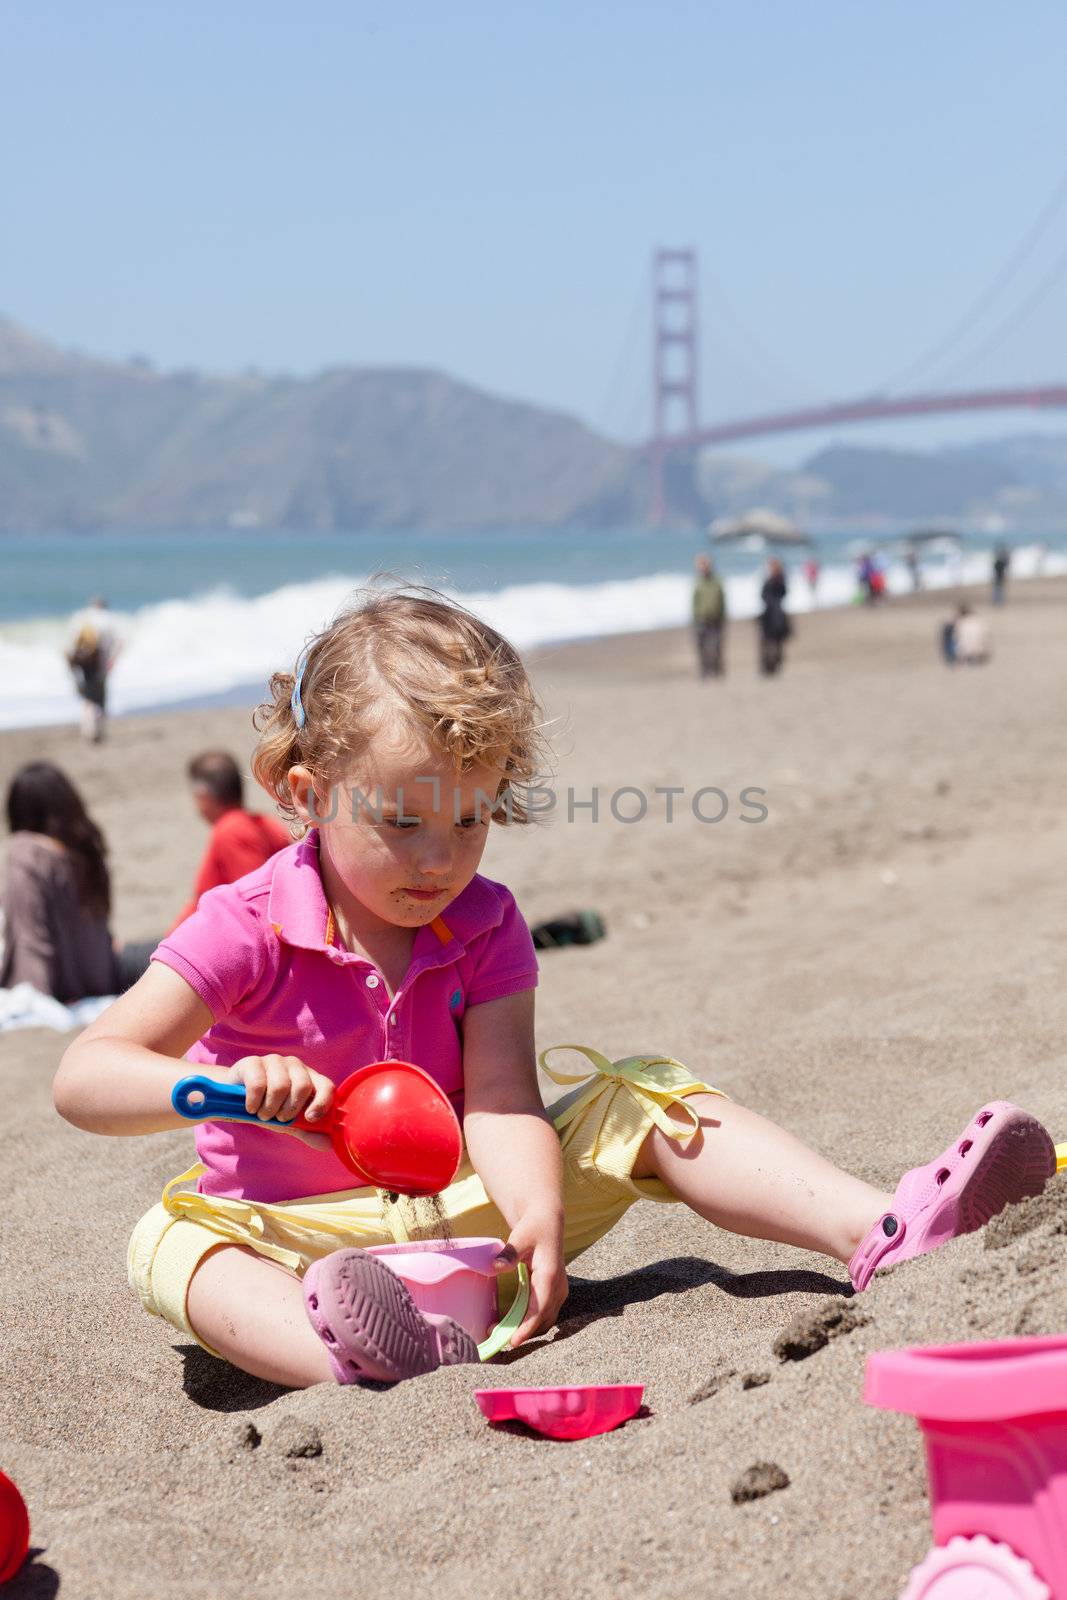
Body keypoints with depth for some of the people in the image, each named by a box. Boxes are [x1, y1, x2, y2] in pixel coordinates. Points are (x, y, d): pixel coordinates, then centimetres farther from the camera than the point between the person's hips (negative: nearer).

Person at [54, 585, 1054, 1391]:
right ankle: (345, 1354, -66)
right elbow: (82, 1078, -18)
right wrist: (217, 1082, -39)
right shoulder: (247, 931, -12)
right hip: (304, 1237, -3)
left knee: (638, 1101, -12)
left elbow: (500, 1098, -14)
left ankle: (877, 1229, -28)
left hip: (465, 1210, 3)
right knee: (173, 1242, -34)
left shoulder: (484, 928, -1)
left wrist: (538, 1215, -35)